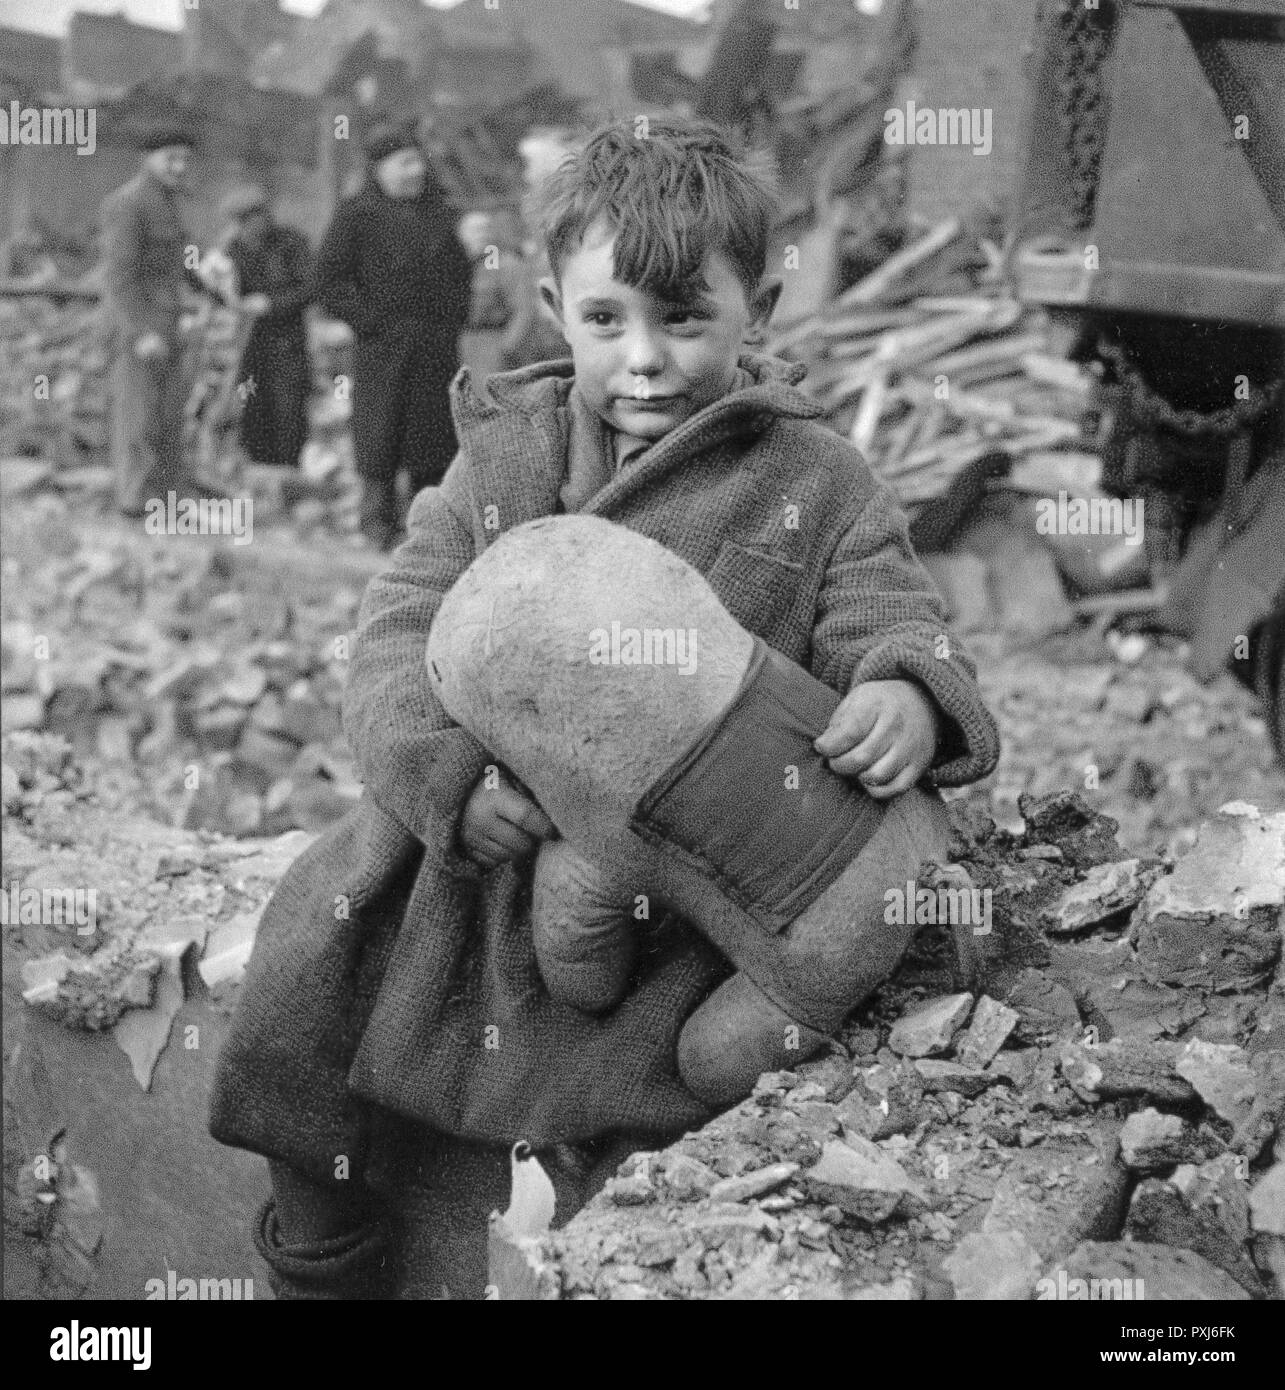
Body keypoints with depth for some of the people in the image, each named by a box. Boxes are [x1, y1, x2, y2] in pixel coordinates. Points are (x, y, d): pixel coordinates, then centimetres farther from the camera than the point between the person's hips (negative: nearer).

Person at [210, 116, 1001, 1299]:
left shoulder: (818, 484, 2)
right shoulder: (504, 454, 8)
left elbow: (892, 629, 0)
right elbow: (402, 634, 2)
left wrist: (906, 698, -27)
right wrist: (453, 776, -18)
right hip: (476, 830, 4)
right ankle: (321, 1262, 24)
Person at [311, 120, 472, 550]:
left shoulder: (437, 211, 14)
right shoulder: (357, 215, -2)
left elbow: (458, 269, 24)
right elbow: (330, 280, -5)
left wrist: (455, 318, 11)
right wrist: (370, 320, -11)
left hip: (438, 347, 5)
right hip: (383, 347, -5)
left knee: (435, 434, 6)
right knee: (380, 434, -3)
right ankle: (379, 521, 7)